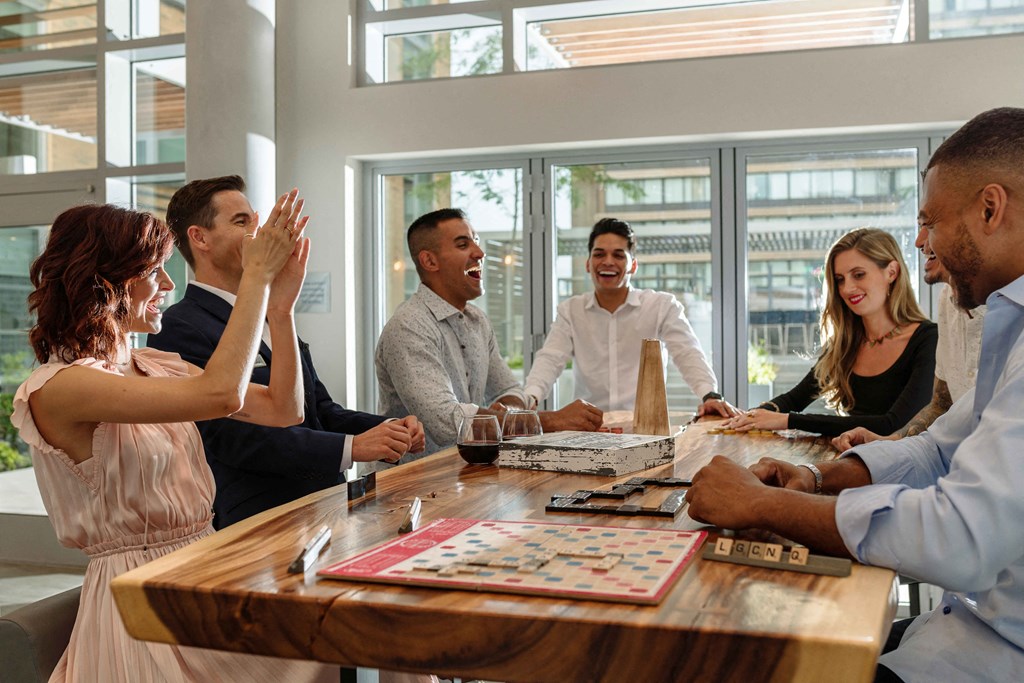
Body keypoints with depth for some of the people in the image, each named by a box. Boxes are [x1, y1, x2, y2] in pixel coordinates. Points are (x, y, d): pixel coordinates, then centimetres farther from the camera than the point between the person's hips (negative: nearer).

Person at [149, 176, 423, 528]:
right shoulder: (179, 329, -8)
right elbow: (235, 435, -16)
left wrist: (389, 428, 1)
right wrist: (352, 447, -18)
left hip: (324, 507, 8)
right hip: (260, 522, -7)